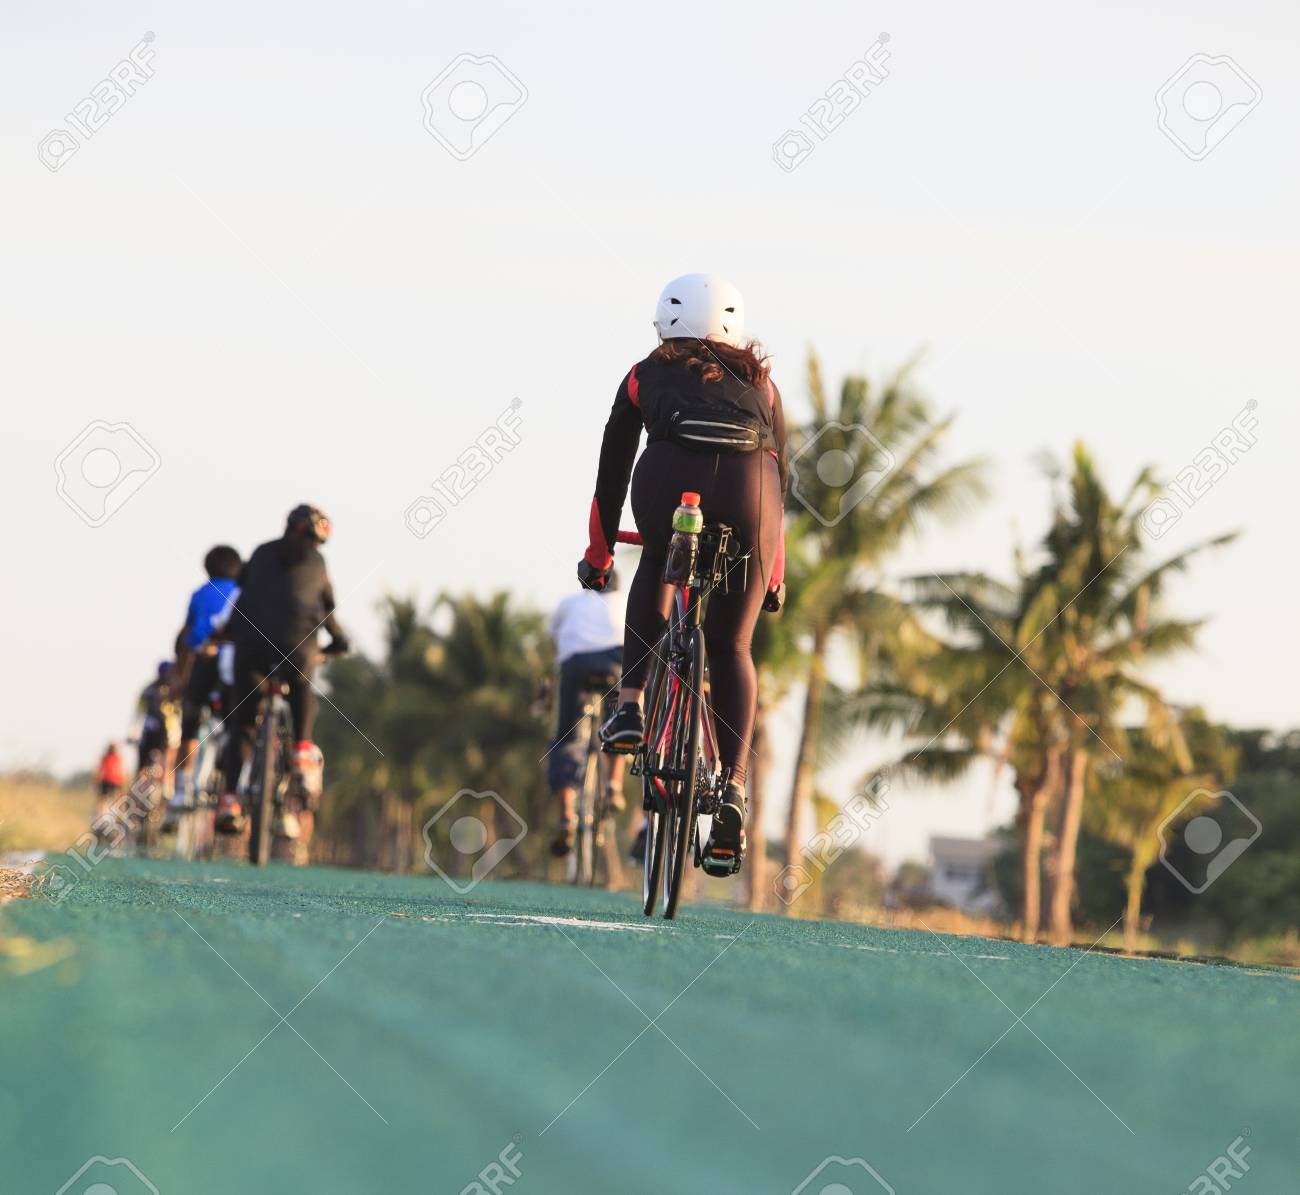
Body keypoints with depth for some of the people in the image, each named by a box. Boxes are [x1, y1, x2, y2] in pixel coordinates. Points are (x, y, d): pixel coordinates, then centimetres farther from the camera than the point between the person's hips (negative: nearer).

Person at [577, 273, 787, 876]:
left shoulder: (647, 375, 31)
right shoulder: (759, 382, 35)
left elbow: (612, 470, 35)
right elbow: (778, 478, 38)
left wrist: (597, 555, 47)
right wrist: (773, 576, 48)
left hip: (669, 476, -1)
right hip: (747, 485, 1)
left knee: (657, 570, 34)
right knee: (731, 648, 14)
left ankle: (630, 706, 19)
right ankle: (732, 795, 1)